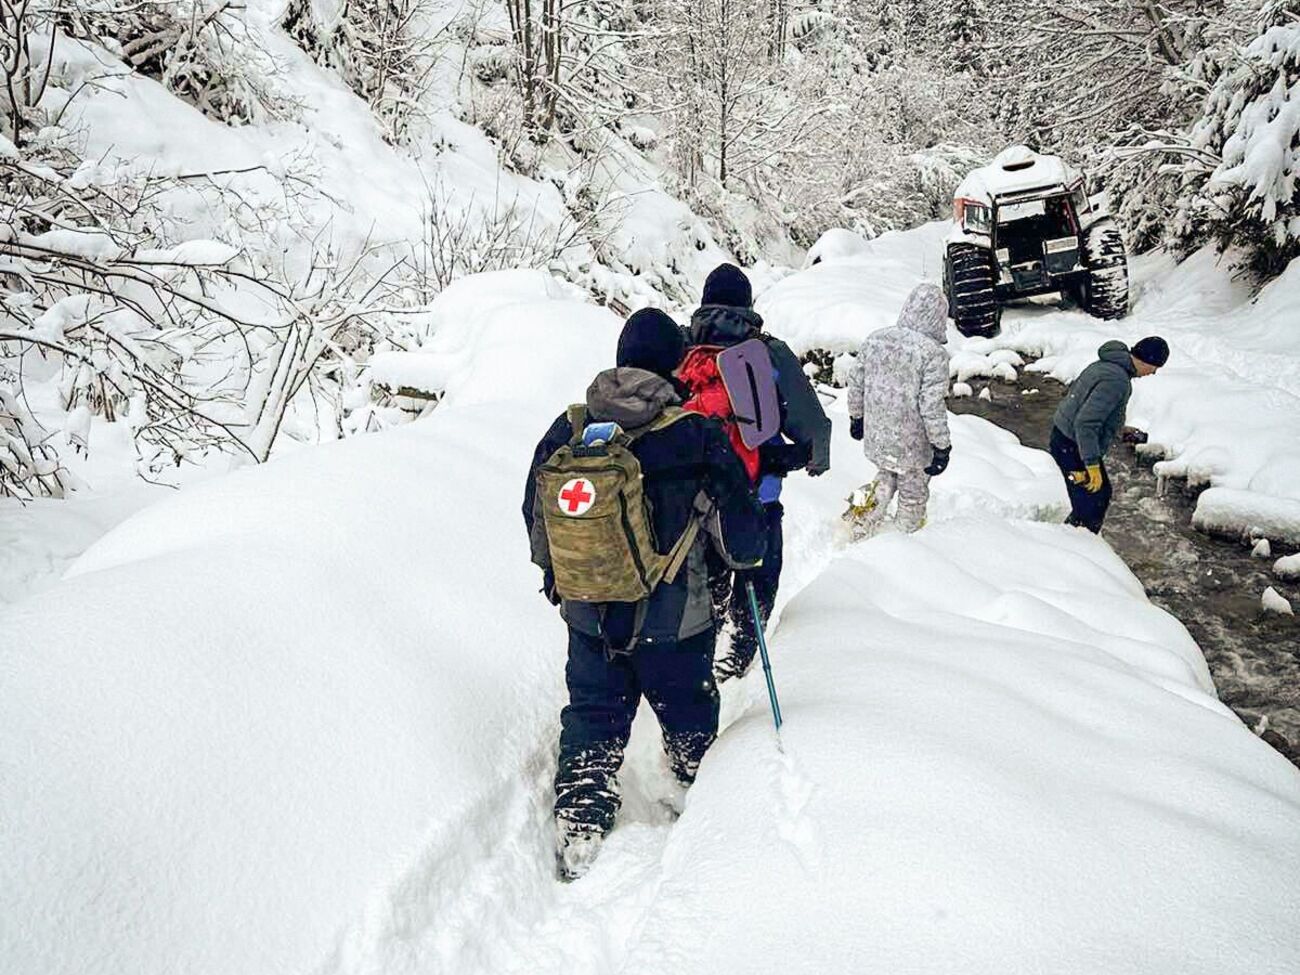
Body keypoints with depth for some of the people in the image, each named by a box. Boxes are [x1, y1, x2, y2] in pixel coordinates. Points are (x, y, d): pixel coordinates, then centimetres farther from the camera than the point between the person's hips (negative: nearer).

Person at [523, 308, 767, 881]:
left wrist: (554, 572, 25)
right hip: (674, 619, -2)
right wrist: (750, 555, 12)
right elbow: (739, 531, -12)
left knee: (591, 718, 18)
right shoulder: (696, 435, -17)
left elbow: (536, 516, 7)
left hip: (588, 615, 2)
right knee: (689, 717, 23)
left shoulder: (568, 430, -5)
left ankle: (578, 830, 14)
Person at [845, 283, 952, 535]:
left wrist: (856, 417, 22)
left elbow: (855, 384, 7)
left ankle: (864, 525, 20)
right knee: (913, 493, 18)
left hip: (876, 437, 5)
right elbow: (932, 406, -21)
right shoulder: (934, 354, -20)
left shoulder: (873, 340, -2)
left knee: (886, 476, 30)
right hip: (912, 445, -5)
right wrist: (941, 446, -11)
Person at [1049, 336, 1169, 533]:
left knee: (1102, 494, 22)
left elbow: (1075, 389, 20)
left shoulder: (1107, 364, 5)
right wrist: (1093, 465, -27)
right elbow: (1085, 423, -31)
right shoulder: (1117, 381, -25)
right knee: (1090, 508, -4)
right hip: (1072, 447, -11)